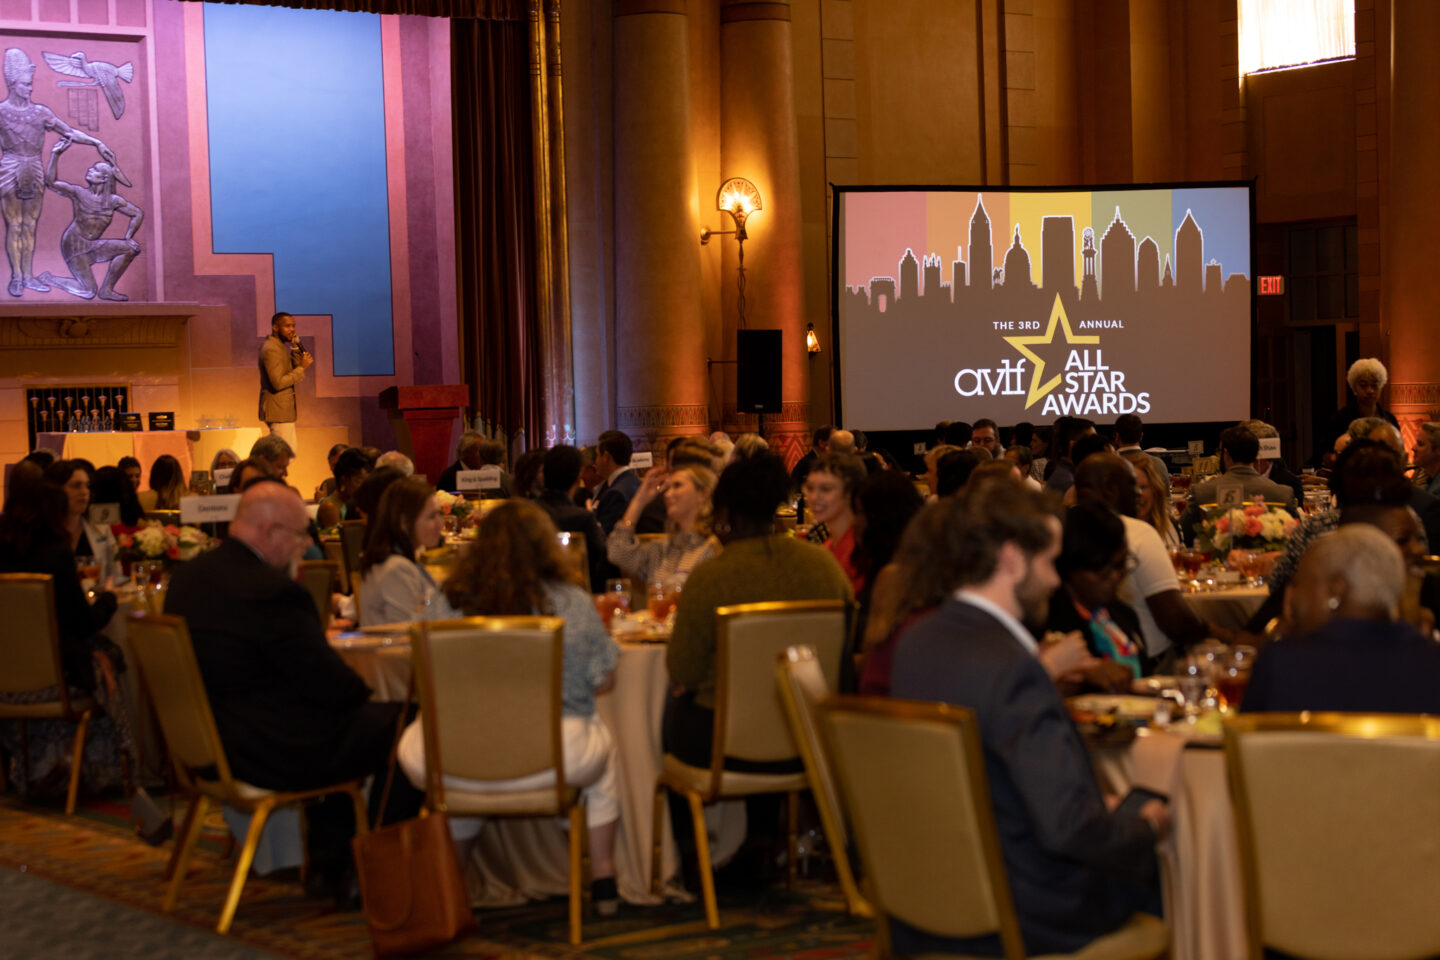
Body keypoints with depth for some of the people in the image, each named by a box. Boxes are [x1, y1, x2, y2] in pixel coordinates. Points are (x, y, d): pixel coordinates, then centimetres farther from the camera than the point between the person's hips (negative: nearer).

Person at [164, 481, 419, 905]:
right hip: (270, 755, -10)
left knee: (350, 723, 29)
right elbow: (333, 686, -19)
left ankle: (326, 866, 29)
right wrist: (363, 691, 3)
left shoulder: (187, 575, 5)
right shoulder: (270, 590, -24)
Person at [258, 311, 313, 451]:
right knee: (288, 454, -9)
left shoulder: (279, 346, 15)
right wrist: (302, 368, -20)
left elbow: (295, 366, 14)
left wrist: (295, 347, 2)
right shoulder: (271, 349, -17)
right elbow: (278, 383, -25)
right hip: (279, 411, -10)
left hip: (283, 410, 10)